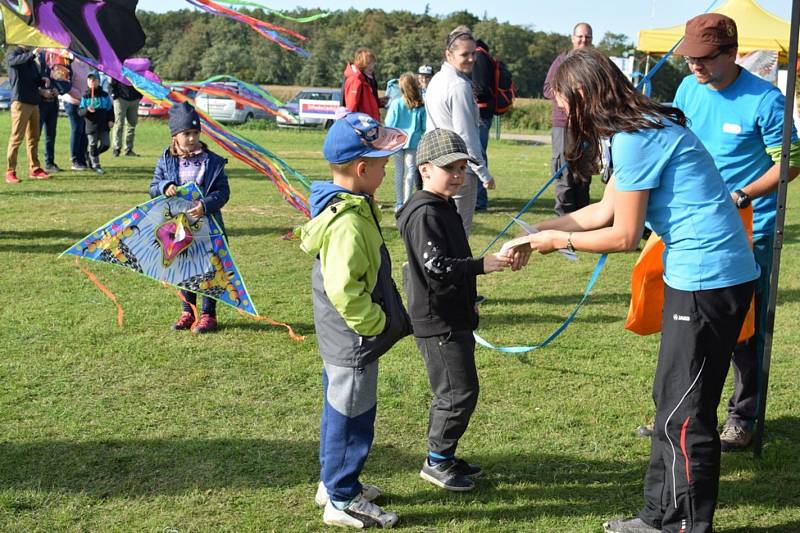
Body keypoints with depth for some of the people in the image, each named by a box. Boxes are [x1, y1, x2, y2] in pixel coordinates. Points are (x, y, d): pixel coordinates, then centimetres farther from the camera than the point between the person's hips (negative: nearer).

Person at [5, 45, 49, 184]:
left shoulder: (31, 58, 19)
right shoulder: (13, 54, -1)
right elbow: (14, 61, -26)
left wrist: (43, 80, 4)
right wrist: (31, 54, -38)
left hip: (34, 102, 7)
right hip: (20, 101, -7)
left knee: (34, 138, 10)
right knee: (16, 137, -9)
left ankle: (35, 169, 17)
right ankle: (10, 172, -8)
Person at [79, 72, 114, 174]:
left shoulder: (104, 95, 7)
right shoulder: (85, 96, 1)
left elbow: (110, 108, 12)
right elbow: (80, 111, -2)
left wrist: (111, 120, 2)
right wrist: (87, 110, -22)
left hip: (103, 125, 2)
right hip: (91, 125, -2)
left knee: (106, 145, 0)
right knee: (93, 145, -2)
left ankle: (91, 156, 24)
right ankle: (96, 165, 8)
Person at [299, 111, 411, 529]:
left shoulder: (344, 207, 5)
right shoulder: (349, 224, -28)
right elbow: (344, 290, -32)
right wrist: (376, 323, -18)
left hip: (339, 338, 10)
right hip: (354, 342, -10)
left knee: (339, 411, 23)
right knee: (353, 417, 4)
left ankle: (333, 482, 39)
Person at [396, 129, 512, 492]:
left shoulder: (444, 207, 14)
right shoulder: (424, 214, -19)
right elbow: (436, 268, -26)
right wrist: (482, 265, -29)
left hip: (453, 319, 10)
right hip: (438, 322, -10)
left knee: (453, 391, 17)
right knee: (460, 391, -5)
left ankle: (443, 456, 30)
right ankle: (437, 461, 9)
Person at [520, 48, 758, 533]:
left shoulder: (635, 138, -18)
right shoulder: (641, 128, 13)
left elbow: (624, 236, -14)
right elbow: (607, 209, 20)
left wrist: (559, 240, -1)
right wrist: (540, 230, 18)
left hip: (708, 279, -11)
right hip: (704, 275, 11)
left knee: (684, 416, -2)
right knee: (670, 400, 18)